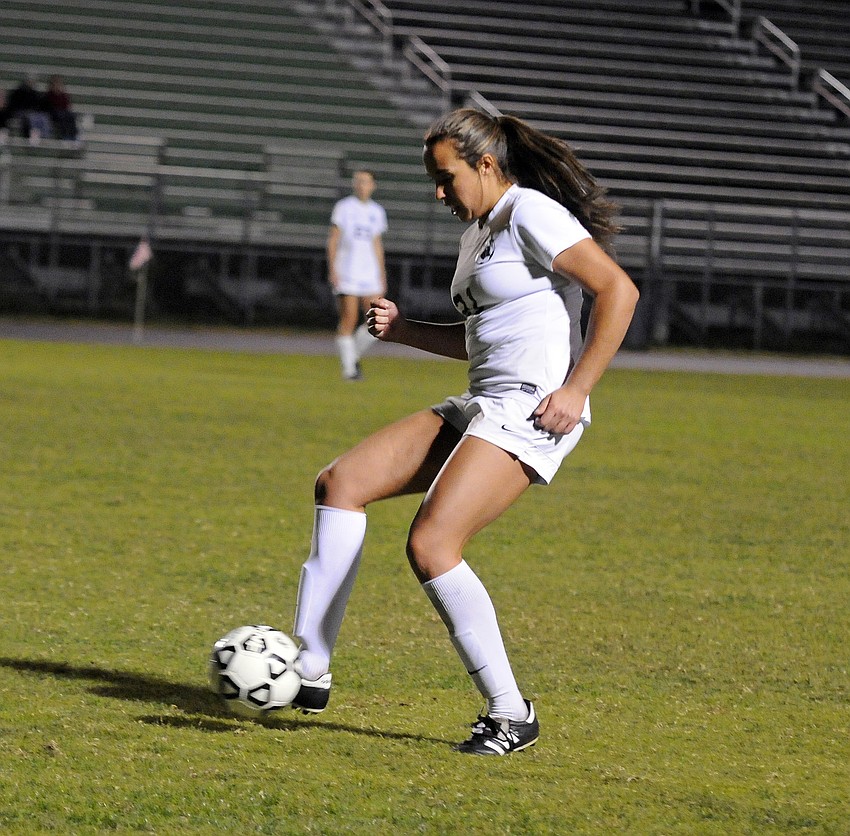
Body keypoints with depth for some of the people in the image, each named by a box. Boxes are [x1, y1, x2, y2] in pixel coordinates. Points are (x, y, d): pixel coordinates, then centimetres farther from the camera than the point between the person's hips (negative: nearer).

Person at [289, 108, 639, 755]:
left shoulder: (531, 213, -9)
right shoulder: (478, 232, 20)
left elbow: (619, 291, -16)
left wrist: (577, 388, -19)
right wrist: (404, 330, 14)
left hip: (531, 410, -10)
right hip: (480, 406, 10)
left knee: (431, 545, -22)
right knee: (340, 484, 2)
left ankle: (511, 716, -10)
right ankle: (309, 674, 0)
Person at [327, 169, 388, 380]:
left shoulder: (377, 212, 14)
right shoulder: (343, 207, 0)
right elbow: (333, 240, -2)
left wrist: (382, 276, 17)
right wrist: (332, 269, -11)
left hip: (369, 274, 4)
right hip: (346, 273, -4)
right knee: (348, 320, -6)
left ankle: (355, 355, 16)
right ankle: (348, 368, 0)